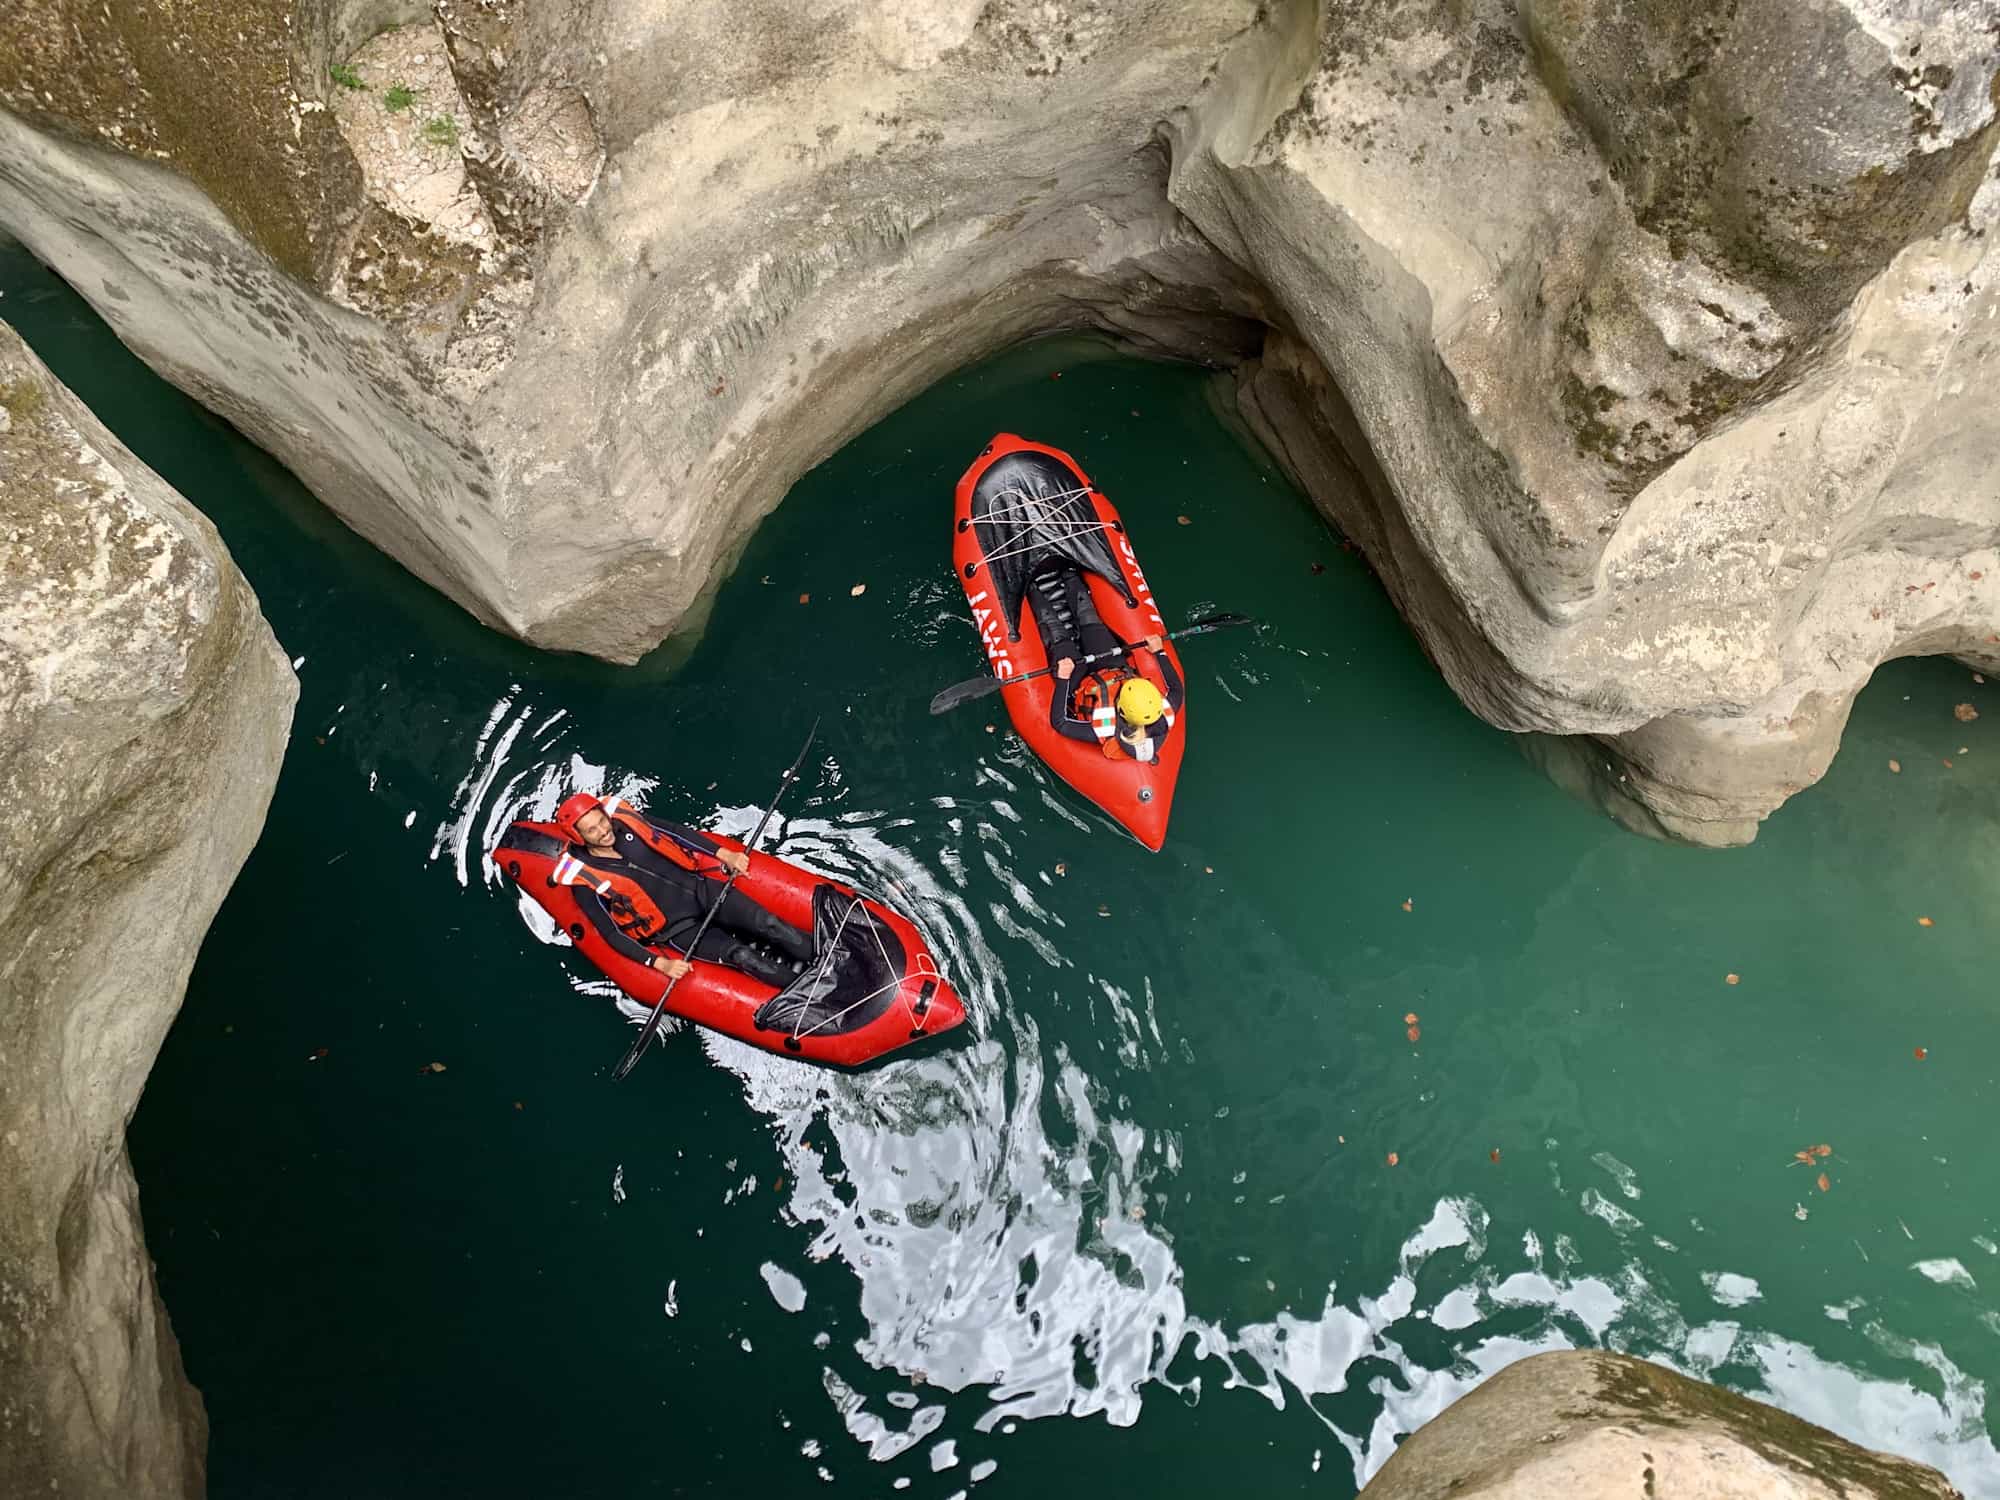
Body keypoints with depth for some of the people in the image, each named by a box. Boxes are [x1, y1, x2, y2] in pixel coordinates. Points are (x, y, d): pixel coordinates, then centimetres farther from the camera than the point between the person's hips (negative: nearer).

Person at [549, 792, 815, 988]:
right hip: (675, 928, -4)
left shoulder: (624, 822, 0)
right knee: (741, 956, -25)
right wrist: (661, 964, -20)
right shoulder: (587, 884, -10)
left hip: (700, 889, 4)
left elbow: (676, 833, 9)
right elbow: (613, 934, -10)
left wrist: (724, 854, 1)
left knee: (766, 923, -16)